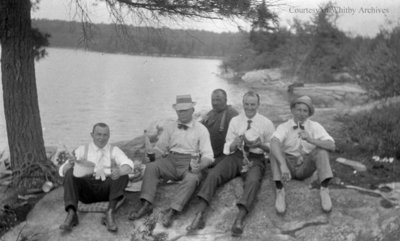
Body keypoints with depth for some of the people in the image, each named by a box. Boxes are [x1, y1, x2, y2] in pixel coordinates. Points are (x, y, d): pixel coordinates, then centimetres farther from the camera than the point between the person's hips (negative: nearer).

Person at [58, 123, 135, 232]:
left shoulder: (114, 151, 11)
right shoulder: (82, 150, 12)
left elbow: (128, 166, -10)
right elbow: (63, 171, 2)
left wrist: (119, 171, -35)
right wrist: (70, 164, -23)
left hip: (106, 190, 0)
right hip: (85, 189, 0)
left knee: (123, 176, -26)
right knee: (70, 173, -25)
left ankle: (109, 214, -34)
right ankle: (71, 214, -35)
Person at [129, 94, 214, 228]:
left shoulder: (201, 129, 6)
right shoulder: (169, 127, 17)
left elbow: (208, 155, -2)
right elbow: (160, 149, 17)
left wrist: (199, 167, -21)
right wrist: (152, 158, -3)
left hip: (191, 163, -3)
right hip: (171, 161, 3)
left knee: (192, 178, -36)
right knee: (151, 167, -24)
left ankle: (172, 212, -41)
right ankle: (146, 205, -31)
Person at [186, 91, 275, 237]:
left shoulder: (266, 123, 7)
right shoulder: (235, 121, 13)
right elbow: (228, 148, 12)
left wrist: (260, 144, -13)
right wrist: (235, 143, -12)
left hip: (255, 159, -2)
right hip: (236, 156, 2)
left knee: (253, 181, -36)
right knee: (213, 174, -26)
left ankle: (240, 219, -48)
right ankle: (200, 215, -35)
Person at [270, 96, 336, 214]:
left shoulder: (315, 127, -6)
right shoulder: (284, 127, -11)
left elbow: (332, 146, -20)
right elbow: (274, 143, -33)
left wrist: (310, 139, -36)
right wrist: (283, 165, -48)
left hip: (306, 167, 1)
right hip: (288, 164, -1)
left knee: (322, 150, -24)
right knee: (275, 150, -28)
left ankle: (324, 189, -26)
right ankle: (280, 191, -32)